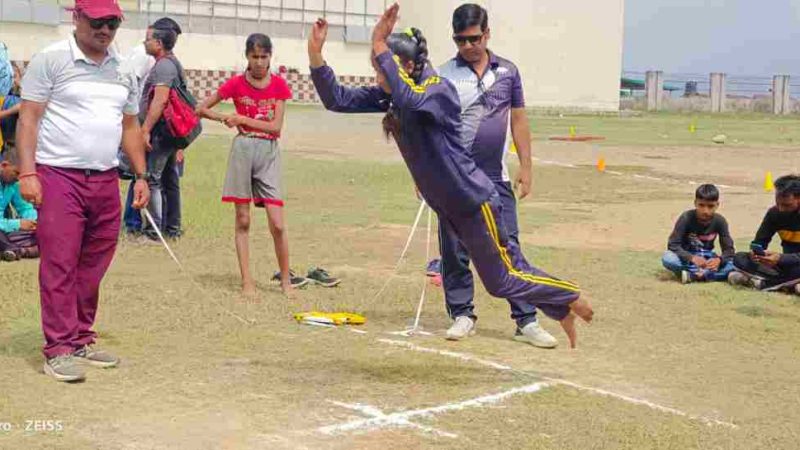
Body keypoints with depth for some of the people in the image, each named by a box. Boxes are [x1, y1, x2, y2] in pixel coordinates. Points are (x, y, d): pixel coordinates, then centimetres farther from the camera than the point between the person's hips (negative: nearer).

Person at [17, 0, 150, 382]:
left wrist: (141, 175, 14)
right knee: (59, 265, -6)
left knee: (93, 268, 8)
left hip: (106, 181, 6)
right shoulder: (51, 60, -3)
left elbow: (130, 127, 21)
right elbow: (28, 118, -6)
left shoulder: (123, 71, 14)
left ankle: (81, 342, 18)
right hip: (59, 178, -5)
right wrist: (27, 173, -14)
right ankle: (59, 349, -2)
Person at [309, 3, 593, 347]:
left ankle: (571, 297, 28)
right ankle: (562, 311, 37)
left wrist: (380, 46, -40)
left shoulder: (439, 88, -22)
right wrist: (315, 54, -18)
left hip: (474, 200, -8)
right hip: (448, 204, 8)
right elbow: (337, 99, -5)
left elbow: (410, 100, -44)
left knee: (502, 279, 4)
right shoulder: (388, 96, 0)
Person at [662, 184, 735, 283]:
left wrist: (719, 260, -36)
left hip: (707, 259, 2)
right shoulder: (686, 218, -18)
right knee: (667, 258, -34)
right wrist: (692, 258, -40)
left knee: (732, 262, -28)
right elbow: (673, 245, -23)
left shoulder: (719, 221, -12)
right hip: (687, 258, -2)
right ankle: (708, 273, -31)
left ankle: (693, 275, -33)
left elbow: (729, 249, -13)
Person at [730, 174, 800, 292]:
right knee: (739, 258, -12)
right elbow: (760, 242, 0)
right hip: (787, 263, 6)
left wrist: (780, 258, -37)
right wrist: (755, 252, -23)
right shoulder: (774, 213, -2)